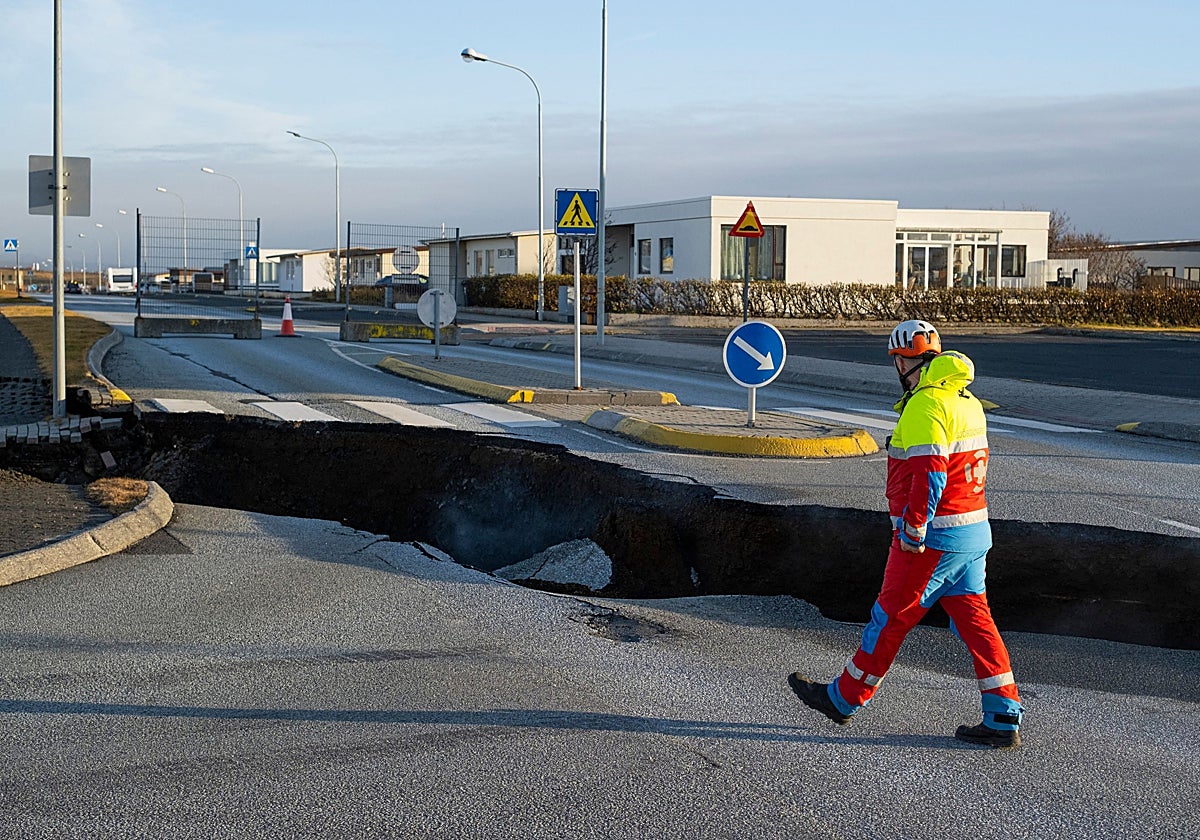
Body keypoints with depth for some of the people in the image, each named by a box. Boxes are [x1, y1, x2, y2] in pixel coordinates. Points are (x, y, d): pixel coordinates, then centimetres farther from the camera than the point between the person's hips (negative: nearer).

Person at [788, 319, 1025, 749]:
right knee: (974, 620, 9)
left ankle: (844, 698, 18)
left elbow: (929, 474, -25)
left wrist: (912, 532, -18)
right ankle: (1003, 721, 8)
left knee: (891, 618, 4)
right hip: (974, 529, 9)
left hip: (934, 536, -9)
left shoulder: (925, 406, -17)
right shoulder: (967, 401, 13)